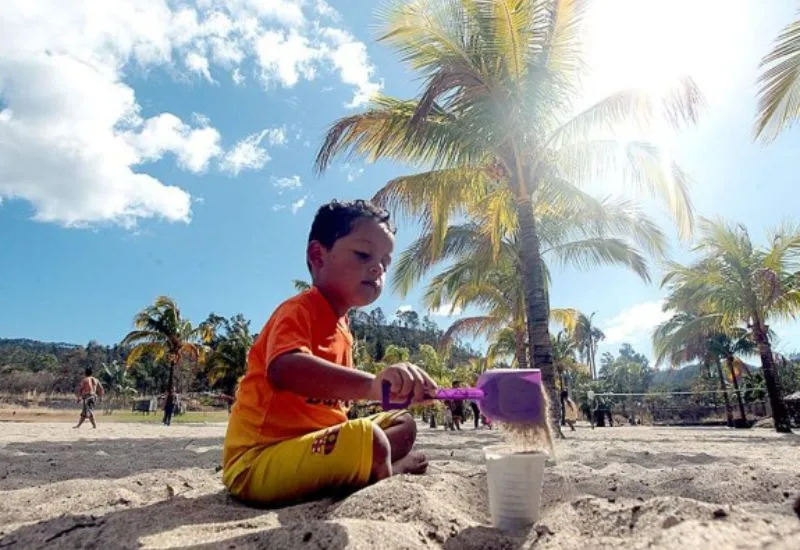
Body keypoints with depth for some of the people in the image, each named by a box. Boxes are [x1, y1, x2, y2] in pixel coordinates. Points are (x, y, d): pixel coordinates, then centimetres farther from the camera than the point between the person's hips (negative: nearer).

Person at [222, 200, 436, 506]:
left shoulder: (342, 328, 12)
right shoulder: (298, 311, -16)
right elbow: (284, 370, -38)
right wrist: (370, 384, -51)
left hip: (309, 441, 9)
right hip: (259, 460, -9)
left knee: (403, 424, 14)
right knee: (370, 442, -30)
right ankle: (386, 472, -1)